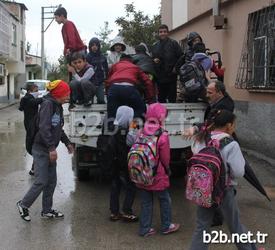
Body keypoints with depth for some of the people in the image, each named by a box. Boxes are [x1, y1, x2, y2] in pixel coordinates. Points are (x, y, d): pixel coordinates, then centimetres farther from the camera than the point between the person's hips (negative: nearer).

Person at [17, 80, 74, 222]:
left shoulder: (58, 106, 12)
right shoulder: (48, 104, -16)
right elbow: (43, 127, -25)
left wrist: (67, 143, 23)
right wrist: (51, 148, -28)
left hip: (50, 150, 9)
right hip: (41, 149, -9)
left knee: (51, 181, 11)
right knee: (41, 181, -8)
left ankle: (47, 210, 21)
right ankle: (23, 205, 11)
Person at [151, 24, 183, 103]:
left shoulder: (173, 43, 0)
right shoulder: (155, 46, 14)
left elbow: (181, 57, -3)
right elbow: (152, 58, 22)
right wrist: (154, 60, 0)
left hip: (171, 76, -4)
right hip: (159, 77, 4)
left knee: (172, 98, -1)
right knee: (161, 98, 11)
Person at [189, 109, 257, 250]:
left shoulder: (200, 140, -3)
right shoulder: (231, 145, -19)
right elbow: (239, 172, -14)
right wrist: (240, 159, 2)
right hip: (224, 190, -4)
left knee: (201, 226, 14)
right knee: (235, 225, 16)